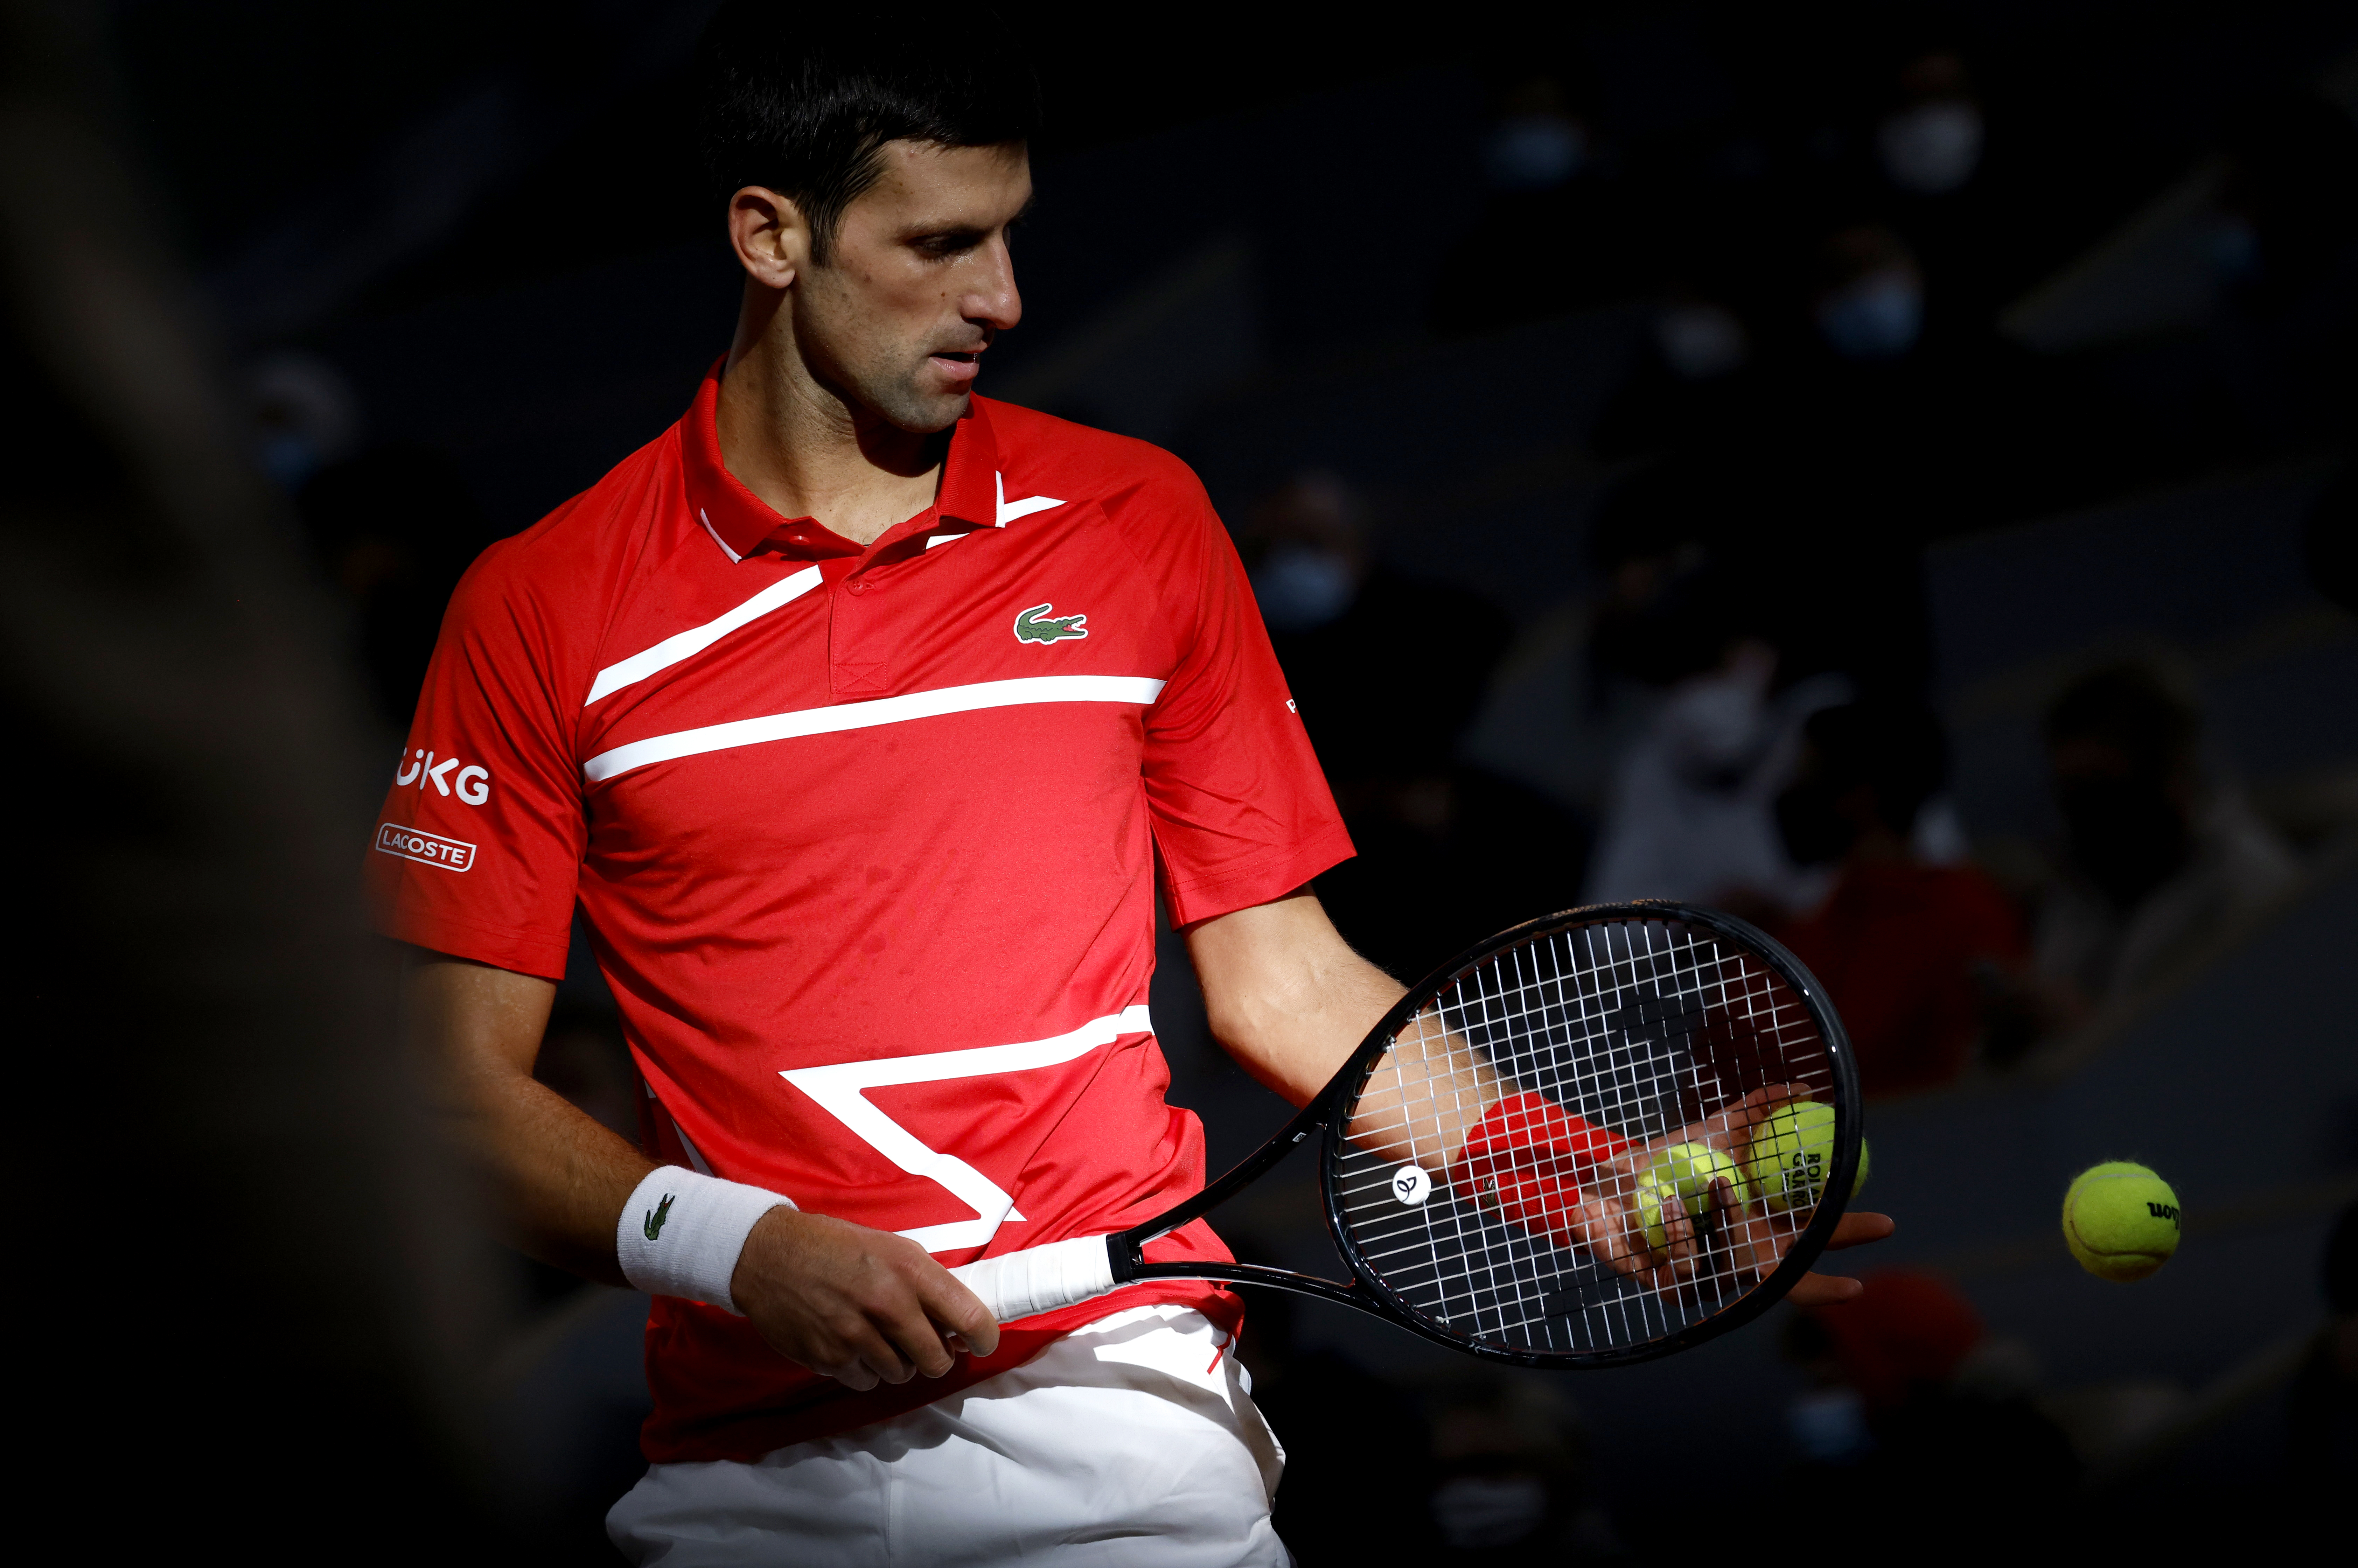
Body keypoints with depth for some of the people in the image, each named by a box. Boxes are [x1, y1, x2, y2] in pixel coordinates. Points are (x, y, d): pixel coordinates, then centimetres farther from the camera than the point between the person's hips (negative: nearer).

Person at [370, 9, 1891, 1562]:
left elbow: (1281, 981, 12)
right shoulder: (541, 607, 1)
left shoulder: (1138, 522, 9)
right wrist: (738, 1247, -14)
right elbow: (465, 1080, 1)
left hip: (1115, 1402, 1)